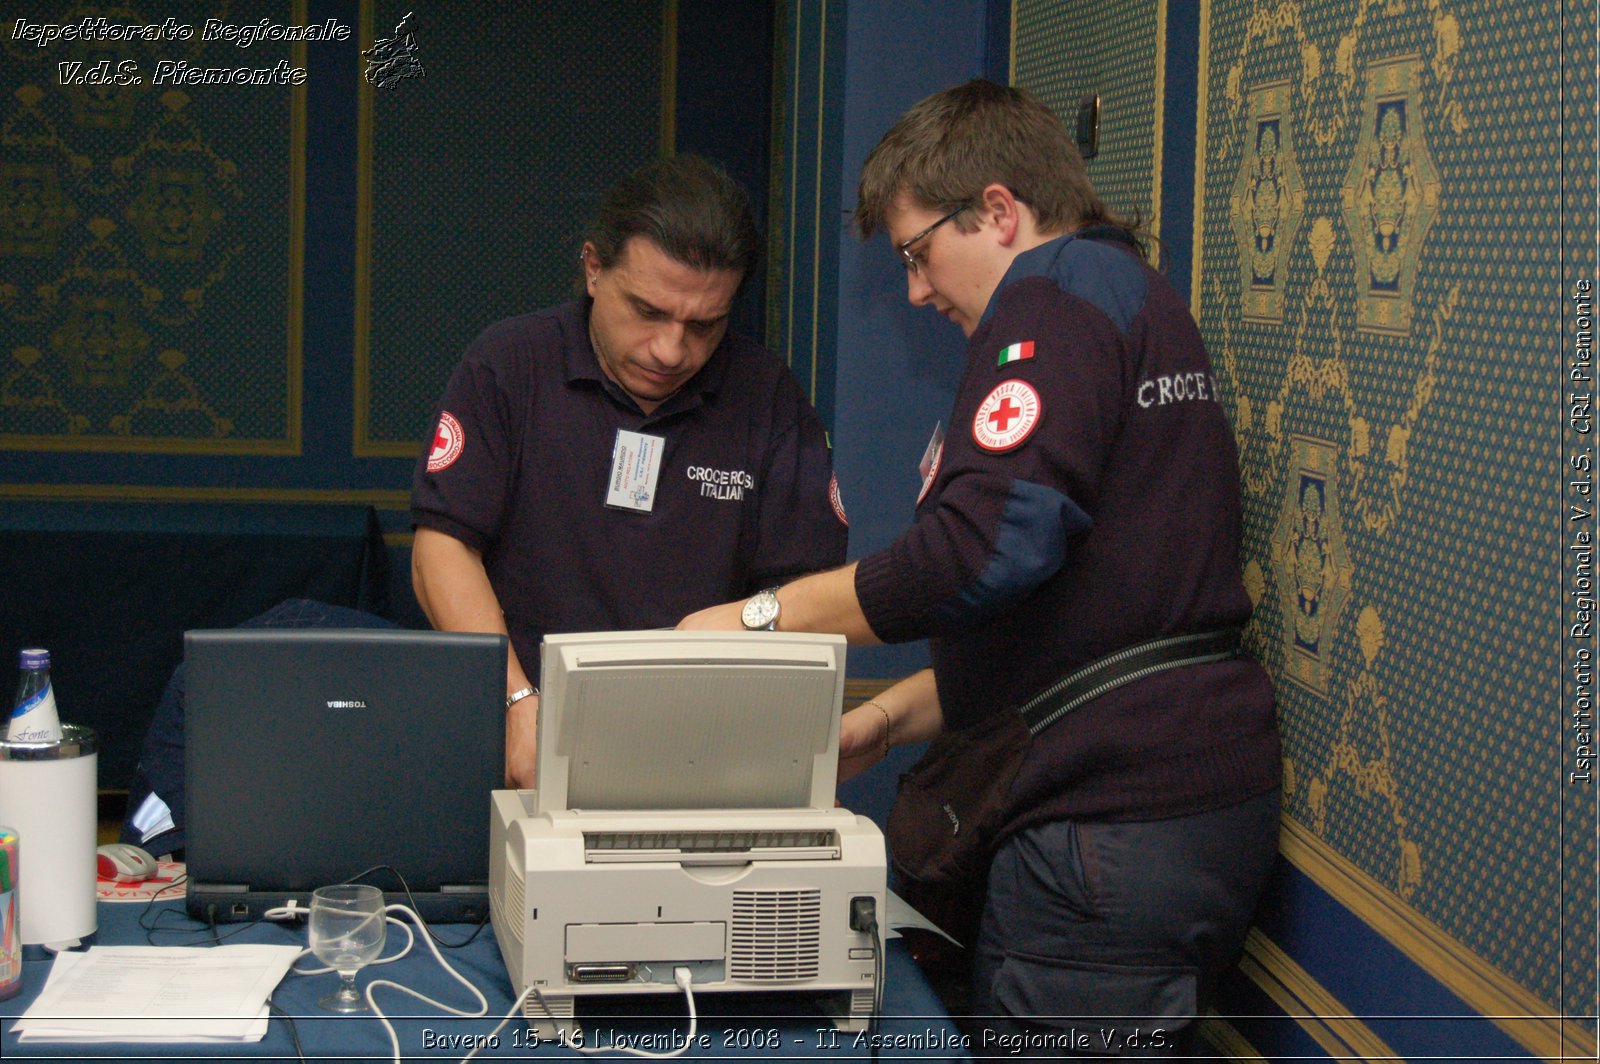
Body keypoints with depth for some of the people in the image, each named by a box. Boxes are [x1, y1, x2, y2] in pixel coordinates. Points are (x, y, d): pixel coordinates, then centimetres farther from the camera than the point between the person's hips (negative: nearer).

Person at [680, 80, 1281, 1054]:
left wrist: (763, 615, -13)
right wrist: (892, 717, 21)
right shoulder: (1144, 300, 23)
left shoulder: (1056, 296, -9)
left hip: (1118, 820, -10)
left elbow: (988, 546, -23)